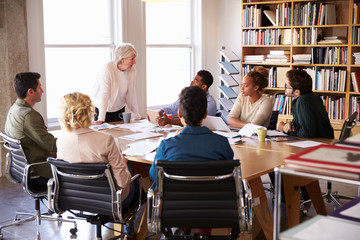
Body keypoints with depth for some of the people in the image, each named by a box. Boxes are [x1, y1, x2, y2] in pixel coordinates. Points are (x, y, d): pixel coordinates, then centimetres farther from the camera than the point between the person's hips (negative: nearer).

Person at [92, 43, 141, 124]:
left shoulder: (132, 71, -9)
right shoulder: (108, 68, -24)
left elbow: (131, 94, -2)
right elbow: (104, 93, -28)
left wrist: (136, 116, -4)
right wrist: (101, 119, -31)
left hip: (119, 109, 4)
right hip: (103, 109, -4)